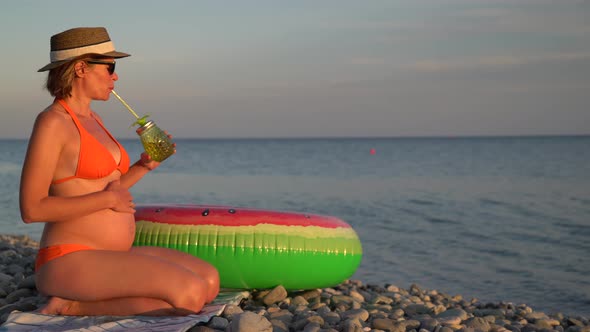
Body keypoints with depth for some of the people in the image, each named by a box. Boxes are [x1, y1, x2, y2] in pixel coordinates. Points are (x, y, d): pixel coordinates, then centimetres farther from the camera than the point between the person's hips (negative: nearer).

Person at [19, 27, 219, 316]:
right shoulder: (51, 122, -11)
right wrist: (108, 198, -14)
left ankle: (91, 299, 3)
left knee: (210, 280, -1)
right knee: (190, 294, -23)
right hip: (71, 262, -9)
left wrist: (144, 166, 9)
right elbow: (32, 209, -17)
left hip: (110, 258, 9)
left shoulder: (91, 119, 16)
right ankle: (74, 307, -10)